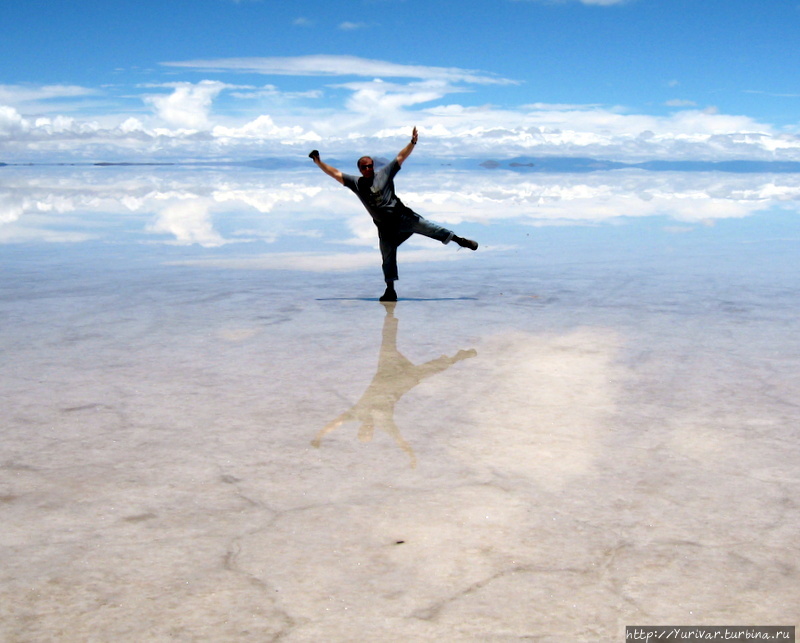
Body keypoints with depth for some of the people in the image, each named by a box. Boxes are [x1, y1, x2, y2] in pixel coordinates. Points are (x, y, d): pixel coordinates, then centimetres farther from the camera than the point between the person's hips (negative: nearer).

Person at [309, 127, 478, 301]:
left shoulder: (384, 173, 2)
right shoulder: (355, 183, 7)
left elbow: (400, 157, -1)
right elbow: (335, 173, 7)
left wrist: (412, 143, -13)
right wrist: (318, 162, 0)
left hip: (401, 215, -2)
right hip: (385, 226, 2)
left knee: (426, 226, -14)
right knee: (388, 258, 4)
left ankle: (459, 240, -5)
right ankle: (390, 290, 11)